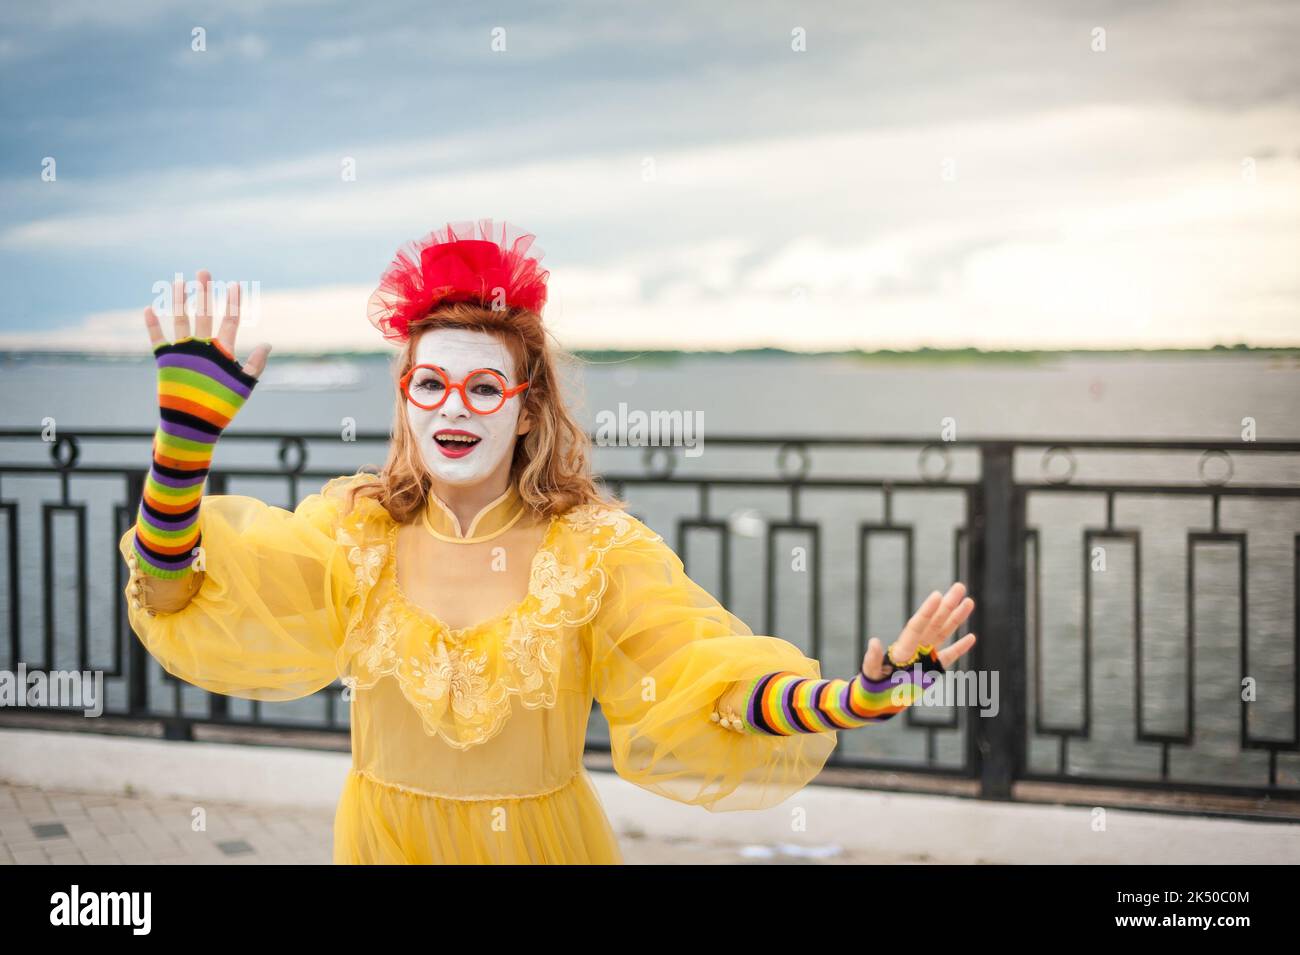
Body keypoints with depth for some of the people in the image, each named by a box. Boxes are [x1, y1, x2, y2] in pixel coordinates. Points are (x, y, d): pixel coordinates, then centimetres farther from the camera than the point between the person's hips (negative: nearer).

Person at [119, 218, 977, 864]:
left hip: (543, 840, -2)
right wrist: (188, 425, -29)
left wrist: (859, 696, -44)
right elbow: (176, 601, -17)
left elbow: (716, 688, -25)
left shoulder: (595, 548, -15)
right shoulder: (351, 530, -9)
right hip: (385, 840, 2)